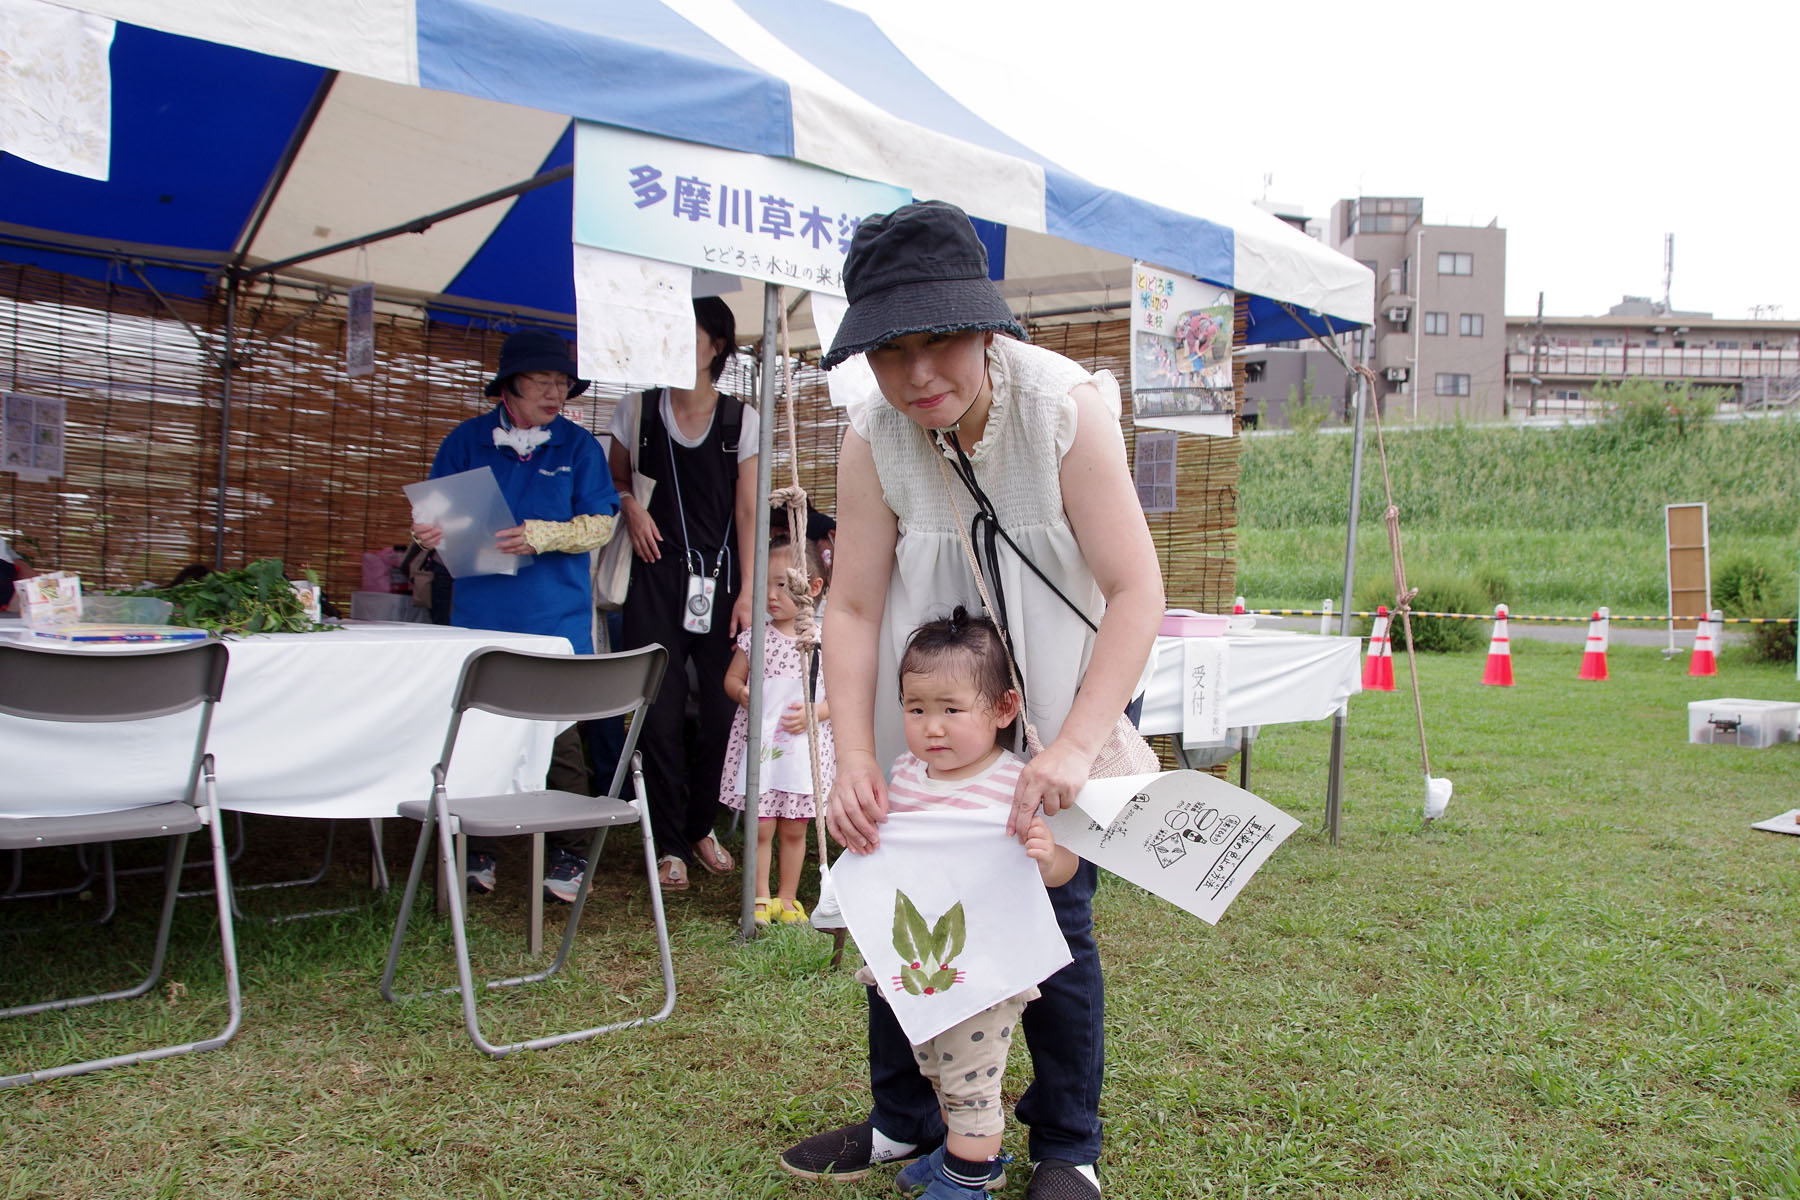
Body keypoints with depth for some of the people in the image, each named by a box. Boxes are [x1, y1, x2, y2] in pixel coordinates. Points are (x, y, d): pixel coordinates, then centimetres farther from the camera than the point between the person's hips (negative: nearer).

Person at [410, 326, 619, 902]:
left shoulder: (578, 446, 2)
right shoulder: (468, 439, 6)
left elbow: (600, 524, -4)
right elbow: (439, 512, 12)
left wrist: (539, 536, -20)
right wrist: (430, 532, -12)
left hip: (556, 616, -2)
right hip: (480, 612, 2)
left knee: (560, 739, 1)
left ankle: (569, 855, 14)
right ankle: (477, 852, 22)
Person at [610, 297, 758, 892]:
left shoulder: (740, 420, 4)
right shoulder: (638, 409, 7)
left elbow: (747, 511, 1)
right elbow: (614, 479, 21)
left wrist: (748, 591, -6)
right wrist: (631, 506, -2)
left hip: (719, 580, 0)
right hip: (657, 579, 0)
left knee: (721, 710, 2)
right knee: (661, 713, -3)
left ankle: (702, 827, 24)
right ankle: (669, 844, 9)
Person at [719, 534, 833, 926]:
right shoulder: (755, 637, 1)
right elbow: (732, 677, 10)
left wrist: (813, 712, -17)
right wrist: (742, 694, -12)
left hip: (804, 745, 0)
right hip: (758, 744, 1)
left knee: (794, 829, 9)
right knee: (761, 826, 1)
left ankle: (787, 899, 24)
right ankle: (761, 899, 16)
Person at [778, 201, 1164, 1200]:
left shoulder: (1066, 409, -24)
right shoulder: (873, 437, -15)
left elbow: (1136, 594, -26)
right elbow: (852, 608, -12)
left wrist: (1072, 749, -35)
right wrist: (855, 758, -23)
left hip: (1064, 694, -3)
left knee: (1054, 915, -3)